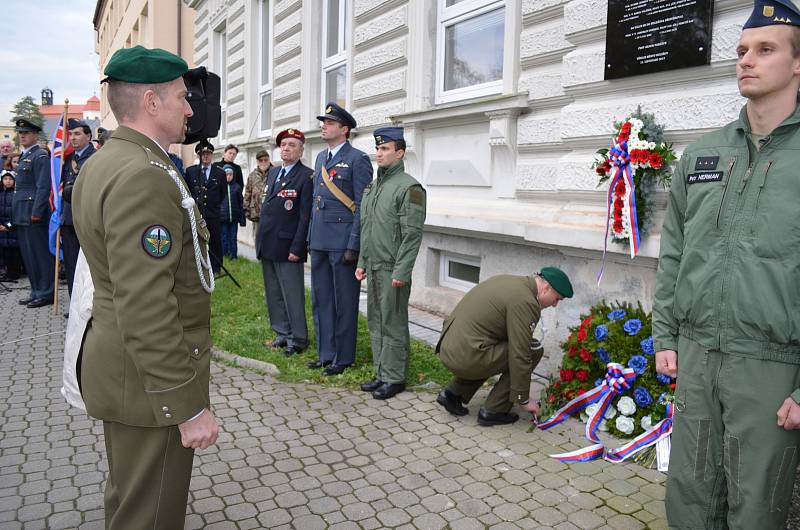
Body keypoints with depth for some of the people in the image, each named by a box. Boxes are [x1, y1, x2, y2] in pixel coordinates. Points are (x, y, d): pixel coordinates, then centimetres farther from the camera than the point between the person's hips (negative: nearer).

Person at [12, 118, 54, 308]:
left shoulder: (40, 156, -9)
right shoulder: (24, 156, 19)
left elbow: (43, 187, -17)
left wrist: (36, 212, -20)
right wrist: (16, 212, 18)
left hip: (34, 214, -9)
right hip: (22, 215, 9)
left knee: (39, 254, -5)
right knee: (28, 255, 11)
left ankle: (46, 293, 2)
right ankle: (36, 292, 18)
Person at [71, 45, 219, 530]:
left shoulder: (103, 164, 8)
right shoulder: (144, 177, -24)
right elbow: (146, 310, -29)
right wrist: (189, 407, -24)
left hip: (121, 367, 10)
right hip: (151, 382, -10)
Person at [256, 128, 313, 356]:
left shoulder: (307, 176, -9)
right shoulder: (273, 173, 15)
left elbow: (305, 216, -13)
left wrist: (297, 248, -17)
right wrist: (261, 240, 14)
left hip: (287, 246, -8)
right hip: (267, 244, 8)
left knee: (292, 295, -1)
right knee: (274, 295, 14)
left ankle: (298, 339, 11)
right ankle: (282, 333, 27)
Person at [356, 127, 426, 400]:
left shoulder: (409, 187, -11)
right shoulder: (373, 186, 15)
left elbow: (412, 233, -16)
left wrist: (401, 272, -19)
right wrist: (362, 262, 16)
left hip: (392, 270, -8)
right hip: (374, 268, 8)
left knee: (393, 325, 0)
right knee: (376, 322, 14)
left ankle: (394, 378, 11)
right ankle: (382, 373, 26)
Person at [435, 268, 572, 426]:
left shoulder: (507, 280, 16)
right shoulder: (526, 302, -12)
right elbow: (520, 356, -14)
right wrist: (523, 399, -1)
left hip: (447, 350, 9)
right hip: (467, 358, -9)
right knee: (533, 350, -1)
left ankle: (453, 393, 19)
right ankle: (493, 411, 2)